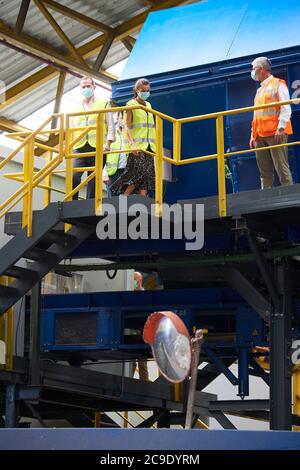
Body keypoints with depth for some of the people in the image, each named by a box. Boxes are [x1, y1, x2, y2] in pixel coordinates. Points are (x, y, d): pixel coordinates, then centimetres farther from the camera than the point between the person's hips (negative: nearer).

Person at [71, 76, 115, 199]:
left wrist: (108, 142, -7)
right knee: (74, 176, -17)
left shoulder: (103, 103, 13)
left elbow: (110, 125, 7)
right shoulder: (76, 108, 23)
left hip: (97, 147, -2)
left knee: (94, 179, -3)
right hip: (80, 147, 2)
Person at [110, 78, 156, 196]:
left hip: (148, 146, 6)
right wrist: (131, 144, -24)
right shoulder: (131, 105, -1)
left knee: (147, 175, -3)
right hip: (137, 146, -6)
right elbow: (127, 127, -10)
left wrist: (154, 145, 17)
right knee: (139, 173, -16)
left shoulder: (148, 105, 18)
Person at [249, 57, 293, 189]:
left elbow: (286, 109, -8)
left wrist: (281, 128, -18)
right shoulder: (260, 90, 25)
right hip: (260, 135, 7)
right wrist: (253, 135, 17)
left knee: (282, 168, -10)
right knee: (264, 171, 3)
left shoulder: (278, 84, 2)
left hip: (275, 133, -7)